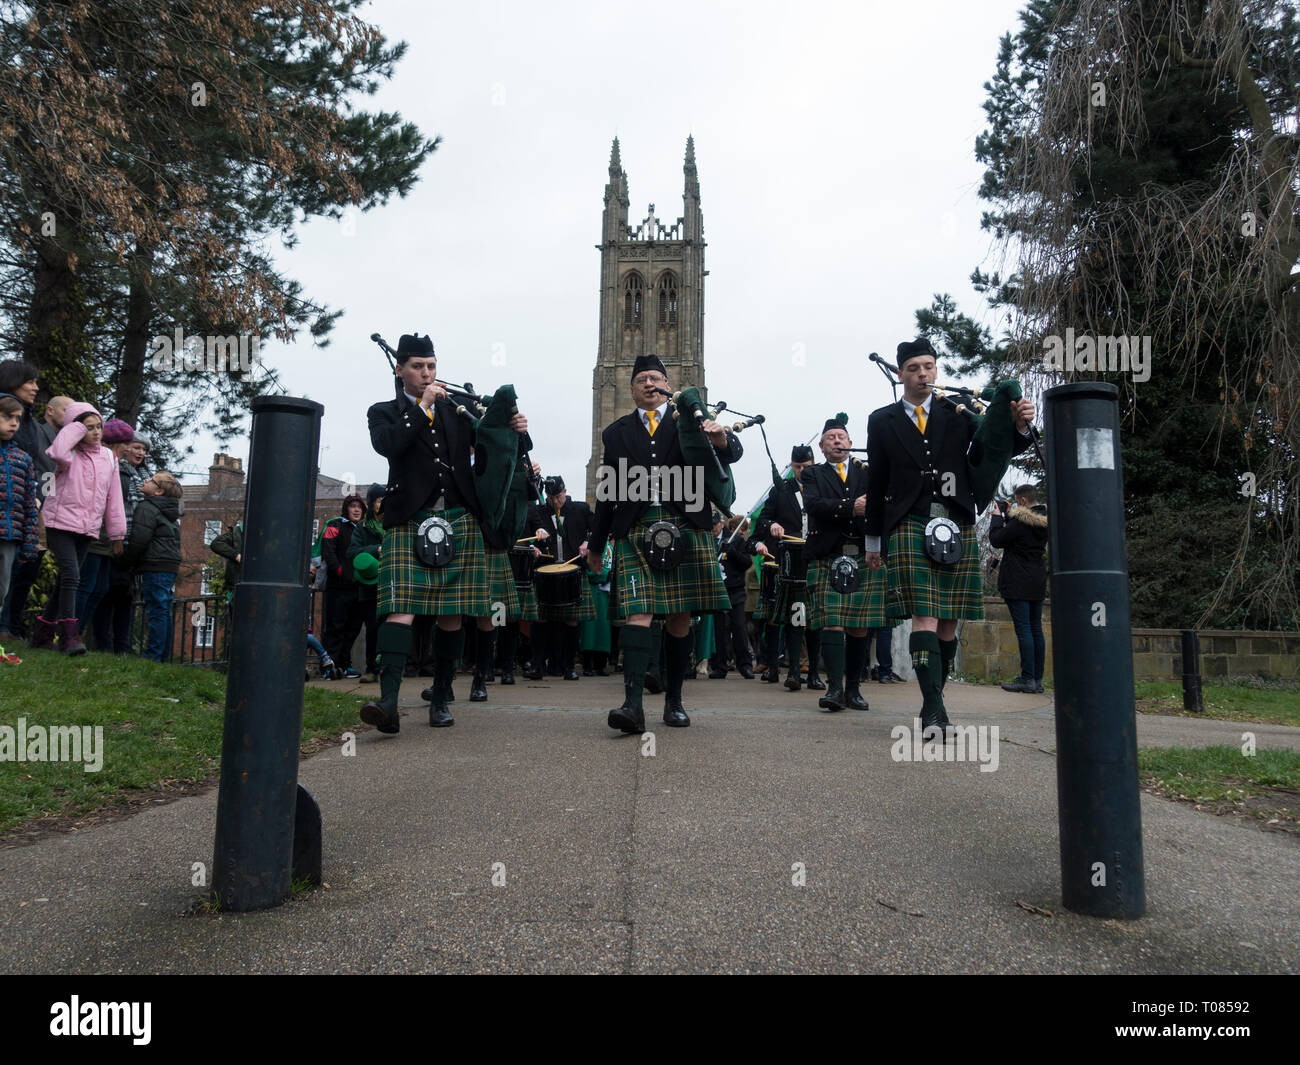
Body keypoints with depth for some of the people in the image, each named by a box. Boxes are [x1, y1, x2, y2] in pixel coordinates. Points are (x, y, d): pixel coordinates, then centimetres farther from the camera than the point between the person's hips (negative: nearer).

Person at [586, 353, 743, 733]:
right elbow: (607, 492, 17)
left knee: (680, 616, 3)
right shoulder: (616, 433, 15)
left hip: (685, 529, 0)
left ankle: (674, 700, 14)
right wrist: (596, 545, 19)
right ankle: (633, 705, -17)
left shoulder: (691, 422, 11)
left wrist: (722, 439, -28)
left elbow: (732, 453, -3)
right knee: (638, 612, -12)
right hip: (636, 531, 0)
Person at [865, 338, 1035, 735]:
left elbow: (1000, 449, 7)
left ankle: (933, 702, 15)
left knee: (948, 622, 4)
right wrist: (873, 540, 14)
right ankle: (934, 710, -15)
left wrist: (1020, 426, -16)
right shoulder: (882, 421, 9)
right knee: (924, 617, -13)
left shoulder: (959, 412, 11)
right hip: (910, 527, -2)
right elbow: (876, 483, 12)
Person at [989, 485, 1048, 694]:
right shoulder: (1044, 522, 11)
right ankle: (1037, 679, 12)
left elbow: (996, 539, -9)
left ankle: (1028, 679, -9)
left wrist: (997, 515, 1)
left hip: (1018, 584, -8)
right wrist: (1008, 513, 18)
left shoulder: (1020, 522, -16)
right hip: (1037, 583, 8)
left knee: (1023, 629, -8)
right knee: (1036, 629, 9)